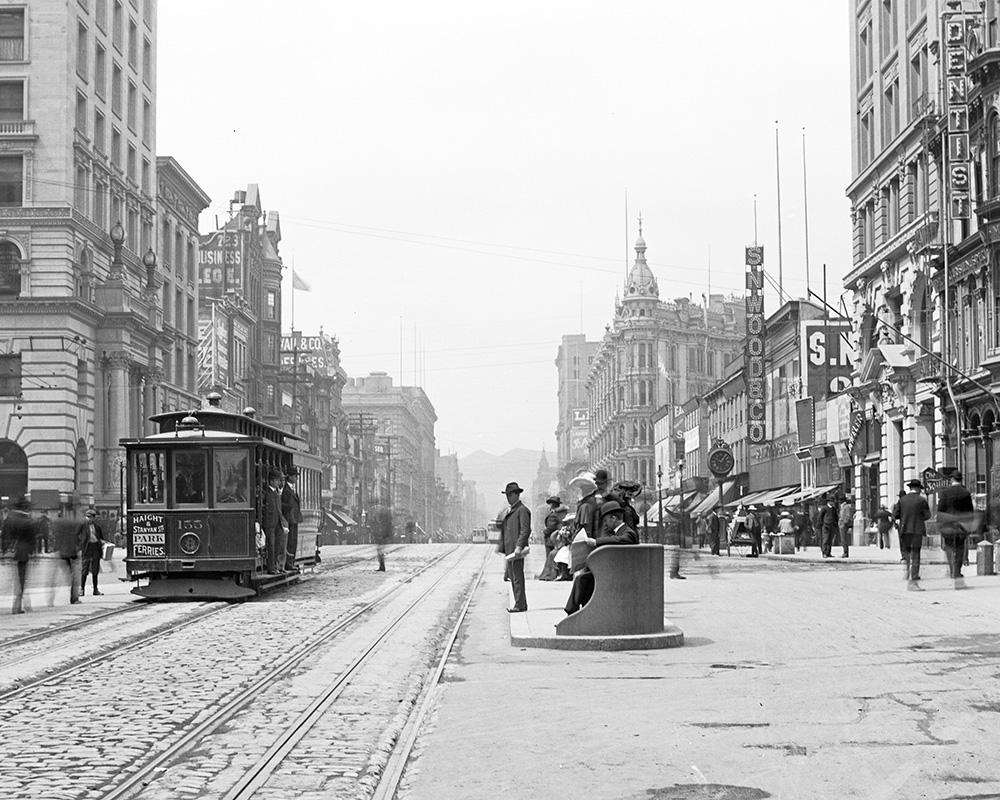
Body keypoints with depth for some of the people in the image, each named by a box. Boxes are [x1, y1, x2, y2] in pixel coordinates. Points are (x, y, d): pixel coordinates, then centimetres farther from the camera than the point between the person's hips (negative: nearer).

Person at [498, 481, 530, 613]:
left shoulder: (522, 510, -9)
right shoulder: (509, 511, 21)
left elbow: (525, 530, -17)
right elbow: (504, 530, 25)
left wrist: (519, 547, -24)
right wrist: (500, 546, 19)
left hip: (517, 549, -10)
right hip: (509, 550, 10)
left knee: (518, 577, -8)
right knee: (513, 577, 12)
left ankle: (520, 605, -6)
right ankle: (520, 604, 17)